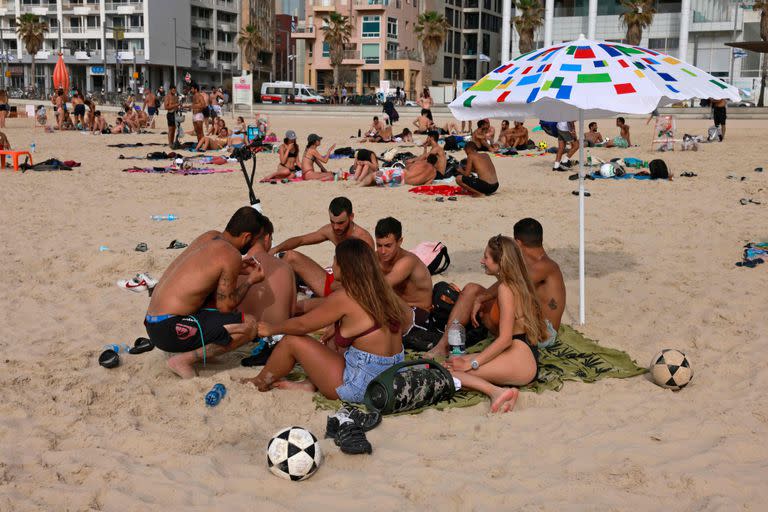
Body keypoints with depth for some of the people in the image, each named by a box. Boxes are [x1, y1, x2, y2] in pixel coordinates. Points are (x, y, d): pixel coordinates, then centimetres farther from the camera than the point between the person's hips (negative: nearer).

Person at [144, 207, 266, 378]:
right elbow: (225, 306, -9)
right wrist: (250, 281, 5)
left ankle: (186, 350, 11)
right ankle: (184, 360, -11)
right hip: (169, 330, -9)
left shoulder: (209, 236, 10)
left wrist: (238, 270, 20)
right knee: (249, 325, -11)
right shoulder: (231, 256, -13)